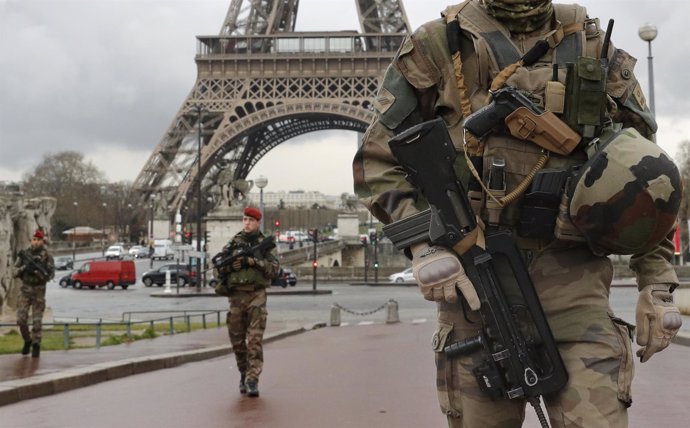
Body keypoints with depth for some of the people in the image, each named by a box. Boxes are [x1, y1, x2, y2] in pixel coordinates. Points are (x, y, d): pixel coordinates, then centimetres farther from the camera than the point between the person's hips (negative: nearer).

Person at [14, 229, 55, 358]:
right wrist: (24, 268, -18)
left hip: (39, 291, -2)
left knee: (37, 320, -3)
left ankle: (36, 346, 9)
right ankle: (27, 341, 19)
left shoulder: (47, 256, -5)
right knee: (21, 319, -5)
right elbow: (16, 272, 3)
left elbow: (50, 274, -13)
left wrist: (35, 271, -28)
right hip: (25, 290, 2)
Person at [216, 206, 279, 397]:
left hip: (256, 296, -3)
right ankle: (243, 374, 24)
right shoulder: (233, 243, 10)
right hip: (236, 295, 3)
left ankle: (253, 380, -11)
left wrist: (253, 261, -16)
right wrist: (230, 264, -11)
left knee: (255, 340, -11)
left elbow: (274, 267, -5)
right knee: (237, 340, 8)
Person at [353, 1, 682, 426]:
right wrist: (423, 244, -10)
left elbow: (645, 175, 12)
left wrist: (658, 284, 6)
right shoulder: (436, 46, 4)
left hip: (571, 278, 1)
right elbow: (377, 161, 4)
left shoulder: (597, 50, 9)